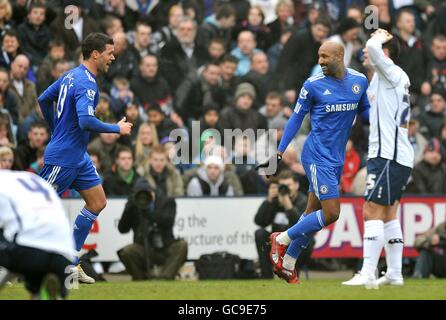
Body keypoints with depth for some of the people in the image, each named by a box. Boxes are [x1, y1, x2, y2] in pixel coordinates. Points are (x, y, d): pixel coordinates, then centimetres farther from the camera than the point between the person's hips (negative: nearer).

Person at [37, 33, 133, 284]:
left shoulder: (71, 75, 10)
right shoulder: (86, 84, -20)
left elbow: (44, 99, 19)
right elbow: (86, 121, -32)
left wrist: (57, 129, 26)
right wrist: (117, 129, -19)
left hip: (78, 155, 10)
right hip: (63, 157, -10)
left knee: (97, 203, 8)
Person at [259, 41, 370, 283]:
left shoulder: (359, 81, 4)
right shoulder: (313, 85, -7)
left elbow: (365, 112, 17)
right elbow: (296, 118, 0)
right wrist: (279, 153, -3)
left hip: (336, 159, 6)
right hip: (318, 157, -6)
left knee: (313, 213, 10)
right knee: (331, 213, -13)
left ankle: (287, 265, 20)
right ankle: (281, 239, 3)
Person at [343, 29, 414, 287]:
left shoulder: (393, 73, -11)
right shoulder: (394, 78, 16)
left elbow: (373, 48, -28)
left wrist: (380, 38, -9)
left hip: (389, 156, -10)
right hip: (397, 157, 10)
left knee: (372, 212, -13)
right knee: (388, 216, 13)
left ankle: (367, 273, -18)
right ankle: (394, 273, 15)